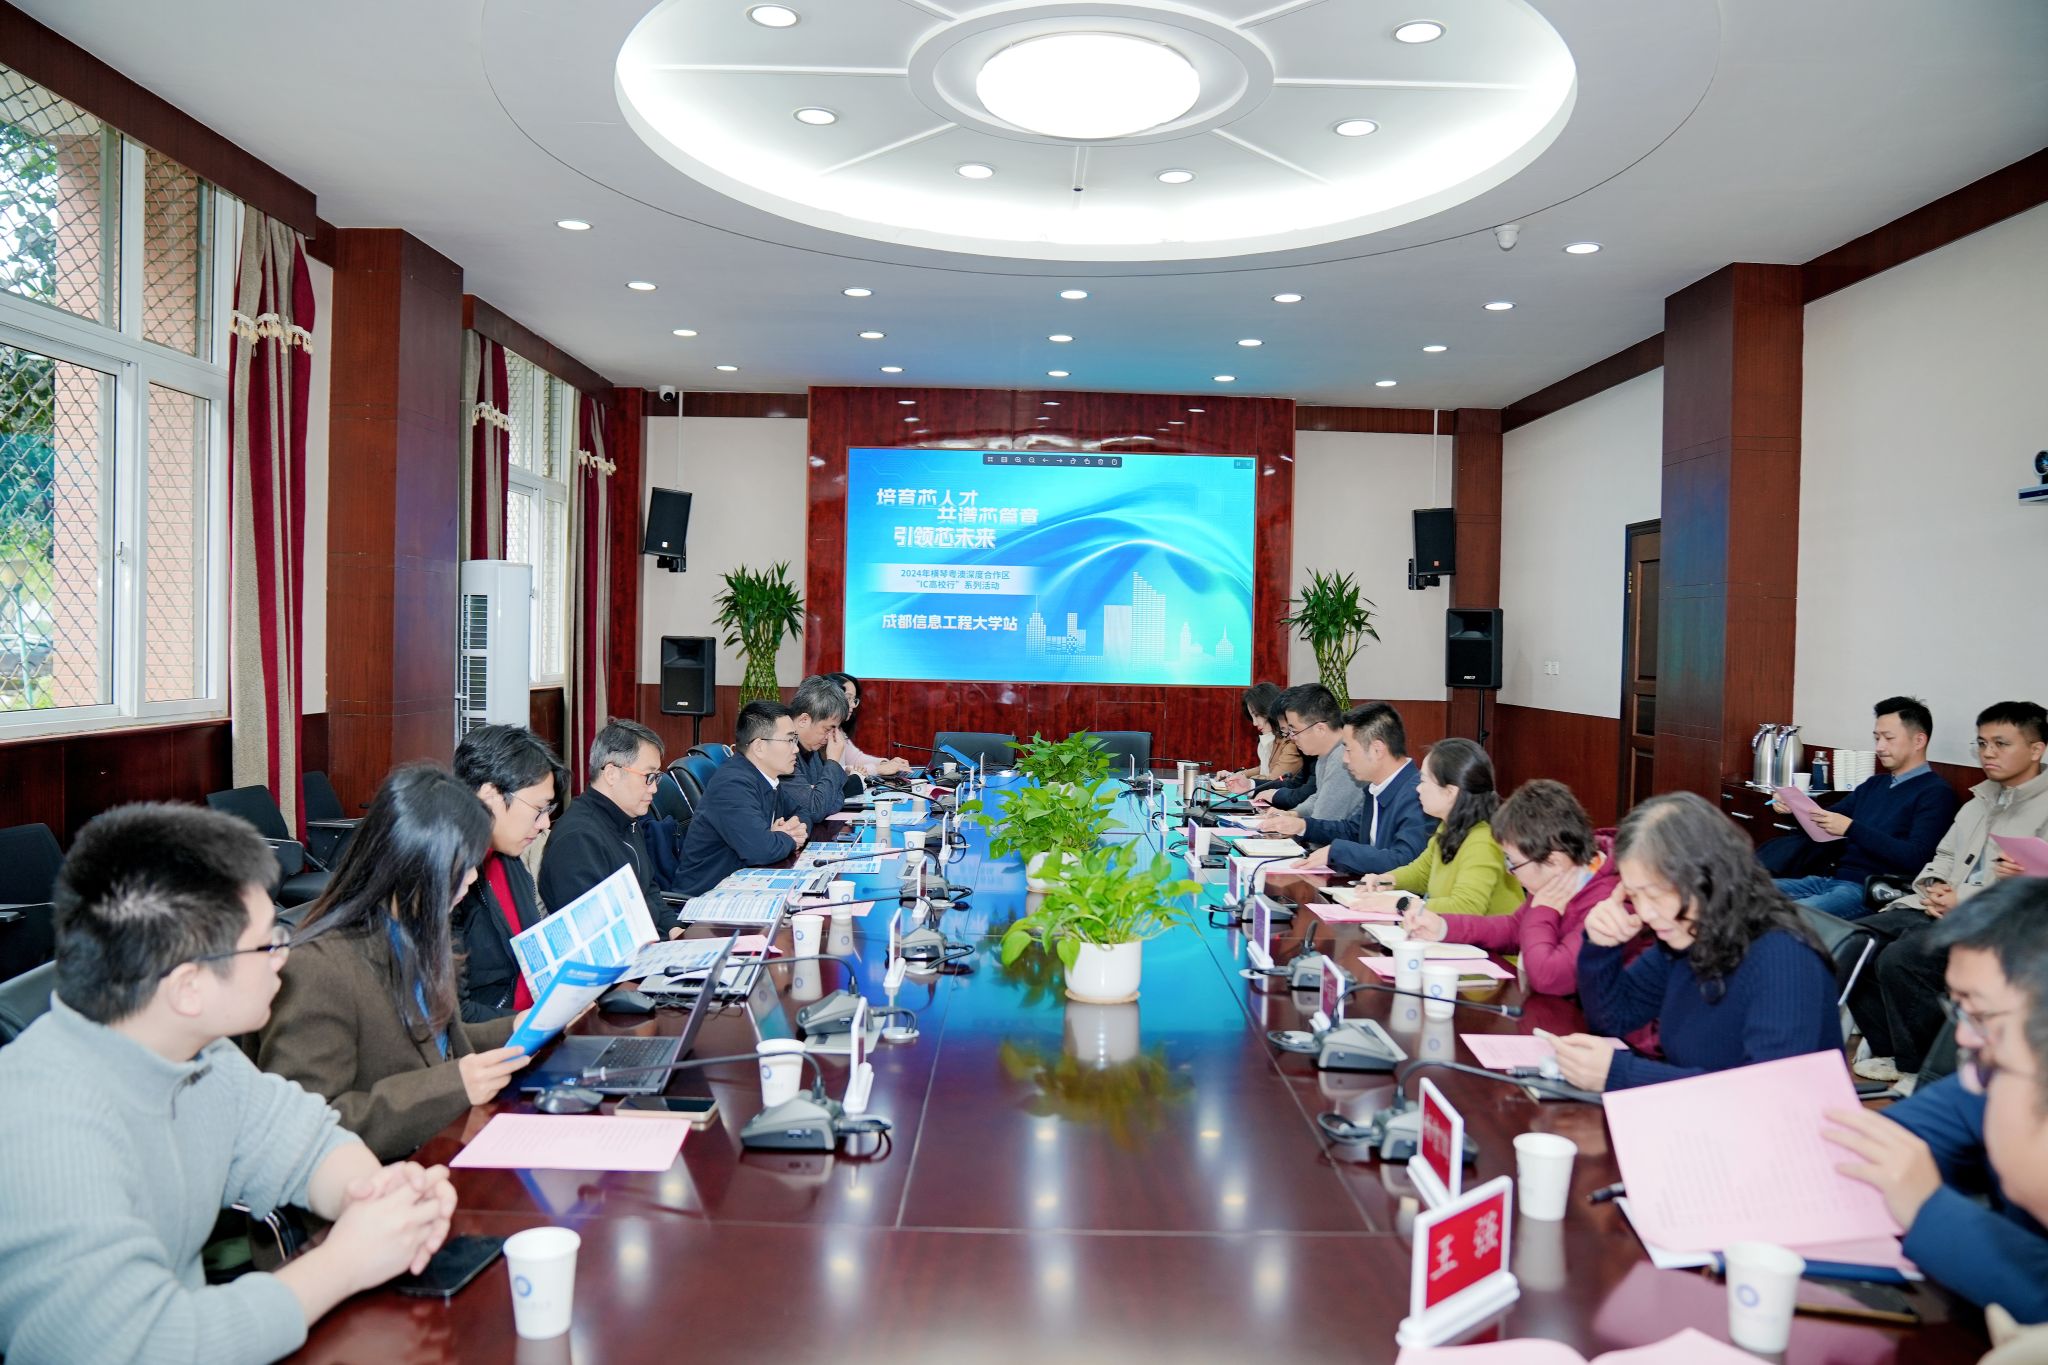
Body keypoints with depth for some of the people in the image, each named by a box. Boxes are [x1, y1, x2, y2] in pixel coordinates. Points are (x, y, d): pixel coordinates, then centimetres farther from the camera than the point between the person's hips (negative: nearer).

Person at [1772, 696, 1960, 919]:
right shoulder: (1874, 784, 22)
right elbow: (1824, 824, 26)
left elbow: (1915, 858, -16)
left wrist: (1851, 829, -19)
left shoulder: (1936, 793, -2)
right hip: (1830, 879, 8)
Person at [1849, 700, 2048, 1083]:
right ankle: (1890, 1048, 3)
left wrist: (1964, 902, -16)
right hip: (1936, 908, 8)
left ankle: (1919, 1067, -8)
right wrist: (1934, 885, 3)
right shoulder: (1978, 803, 23)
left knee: (1900, 959, -30)